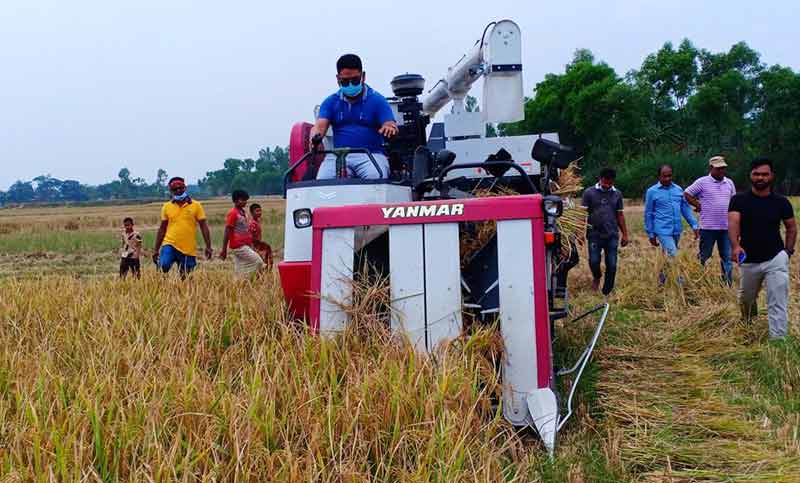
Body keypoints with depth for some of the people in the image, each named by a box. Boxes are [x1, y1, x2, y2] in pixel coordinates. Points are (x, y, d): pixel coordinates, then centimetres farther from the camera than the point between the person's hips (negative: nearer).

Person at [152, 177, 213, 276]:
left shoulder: (196, 205, 2)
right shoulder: (166, 207, 7)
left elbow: (204, 226, 2)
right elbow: (162, 229, 12)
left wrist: (208, 247, -5)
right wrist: (156, 249, 10)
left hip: (189, 250, 0)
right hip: (170, 245, 0)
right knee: (163, 267, -23)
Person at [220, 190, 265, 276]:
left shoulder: (244, 213, 15)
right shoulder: (233, 213, -10)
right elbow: (227, 232, -12)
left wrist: (251, 246, 15)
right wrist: (224, 250, -14)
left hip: (246, 246, 8)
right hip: (239, 246, -8)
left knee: (241, 271, 7)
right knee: (258, 262, -13)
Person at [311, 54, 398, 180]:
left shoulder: (377, 100, 8)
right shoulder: (331, 102, 15)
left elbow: (390, 124, -2)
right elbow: (320, 125, 2)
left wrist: (390, 128, -29)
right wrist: (315, 136, -24)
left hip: (371, 154, -2)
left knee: (375, 177, -35)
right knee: (323, 179, -28)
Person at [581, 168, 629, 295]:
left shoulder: (617, 194, 8)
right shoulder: (589, 193, -1)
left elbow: (620, 215, 13)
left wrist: (625, 234, 12)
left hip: (612, 236, 2)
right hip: (594, 235, -2)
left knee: (612, 265, 0)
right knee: (594, 261, -8)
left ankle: (606, 293, 14)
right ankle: (597, 277, 26)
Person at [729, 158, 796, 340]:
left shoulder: (781, 202, -1)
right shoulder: (739, 200, -6)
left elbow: (791, 228, 11)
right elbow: (733, 222, -23)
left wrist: (788, 252, 1)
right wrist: (735, 246, -40)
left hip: (775, 259, -1)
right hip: (748, 260, 1)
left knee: (778, 304, -8)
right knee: (745, 299, 21)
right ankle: (747, 325, 51)